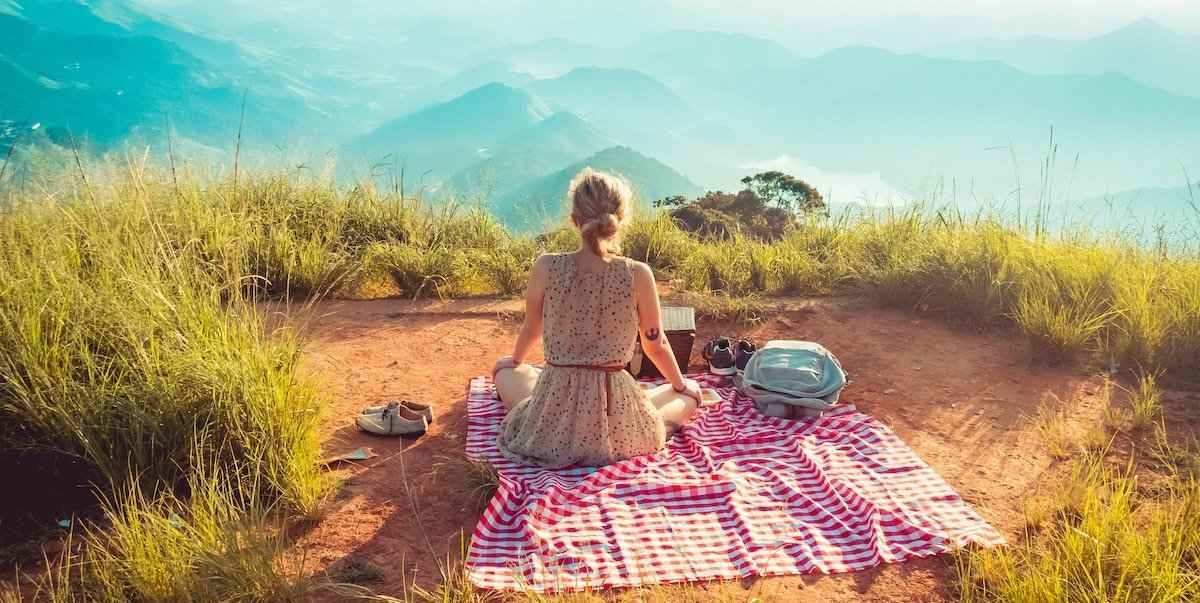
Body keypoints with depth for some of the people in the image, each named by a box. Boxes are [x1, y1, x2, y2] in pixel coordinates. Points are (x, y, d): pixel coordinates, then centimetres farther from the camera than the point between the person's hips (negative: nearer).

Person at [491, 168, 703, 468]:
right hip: (617, 429, -1)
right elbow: (656, 346, 1)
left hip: (550, 423, 2)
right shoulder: (638, 274, -12)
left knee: (505, 369, 35)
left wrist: (516, 361, 32)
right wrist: (680, 385, 23)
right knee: (691, 393, 28)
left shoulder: (547, 267, -9)